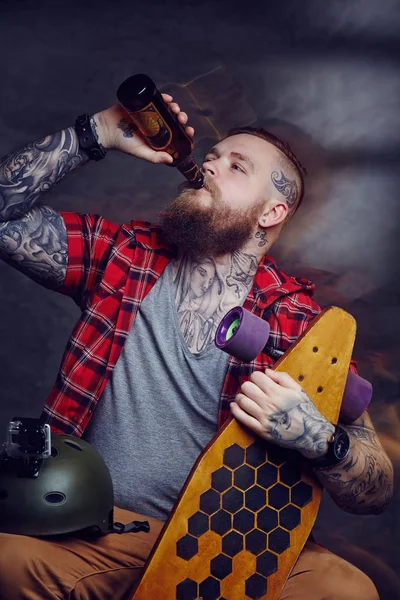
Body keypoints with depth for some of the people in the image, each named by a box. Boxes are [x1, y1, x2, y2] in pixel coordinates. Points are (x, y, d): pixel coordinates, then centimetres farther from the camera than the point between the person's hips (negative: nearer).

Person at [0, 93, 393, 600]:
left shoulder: (301, 321, -5)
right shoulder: (122, 254, 2)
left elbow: (375, 492, -3)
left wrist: (316, 439, -25)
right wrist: (99, 134, -9)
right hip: (100, 534, 0)